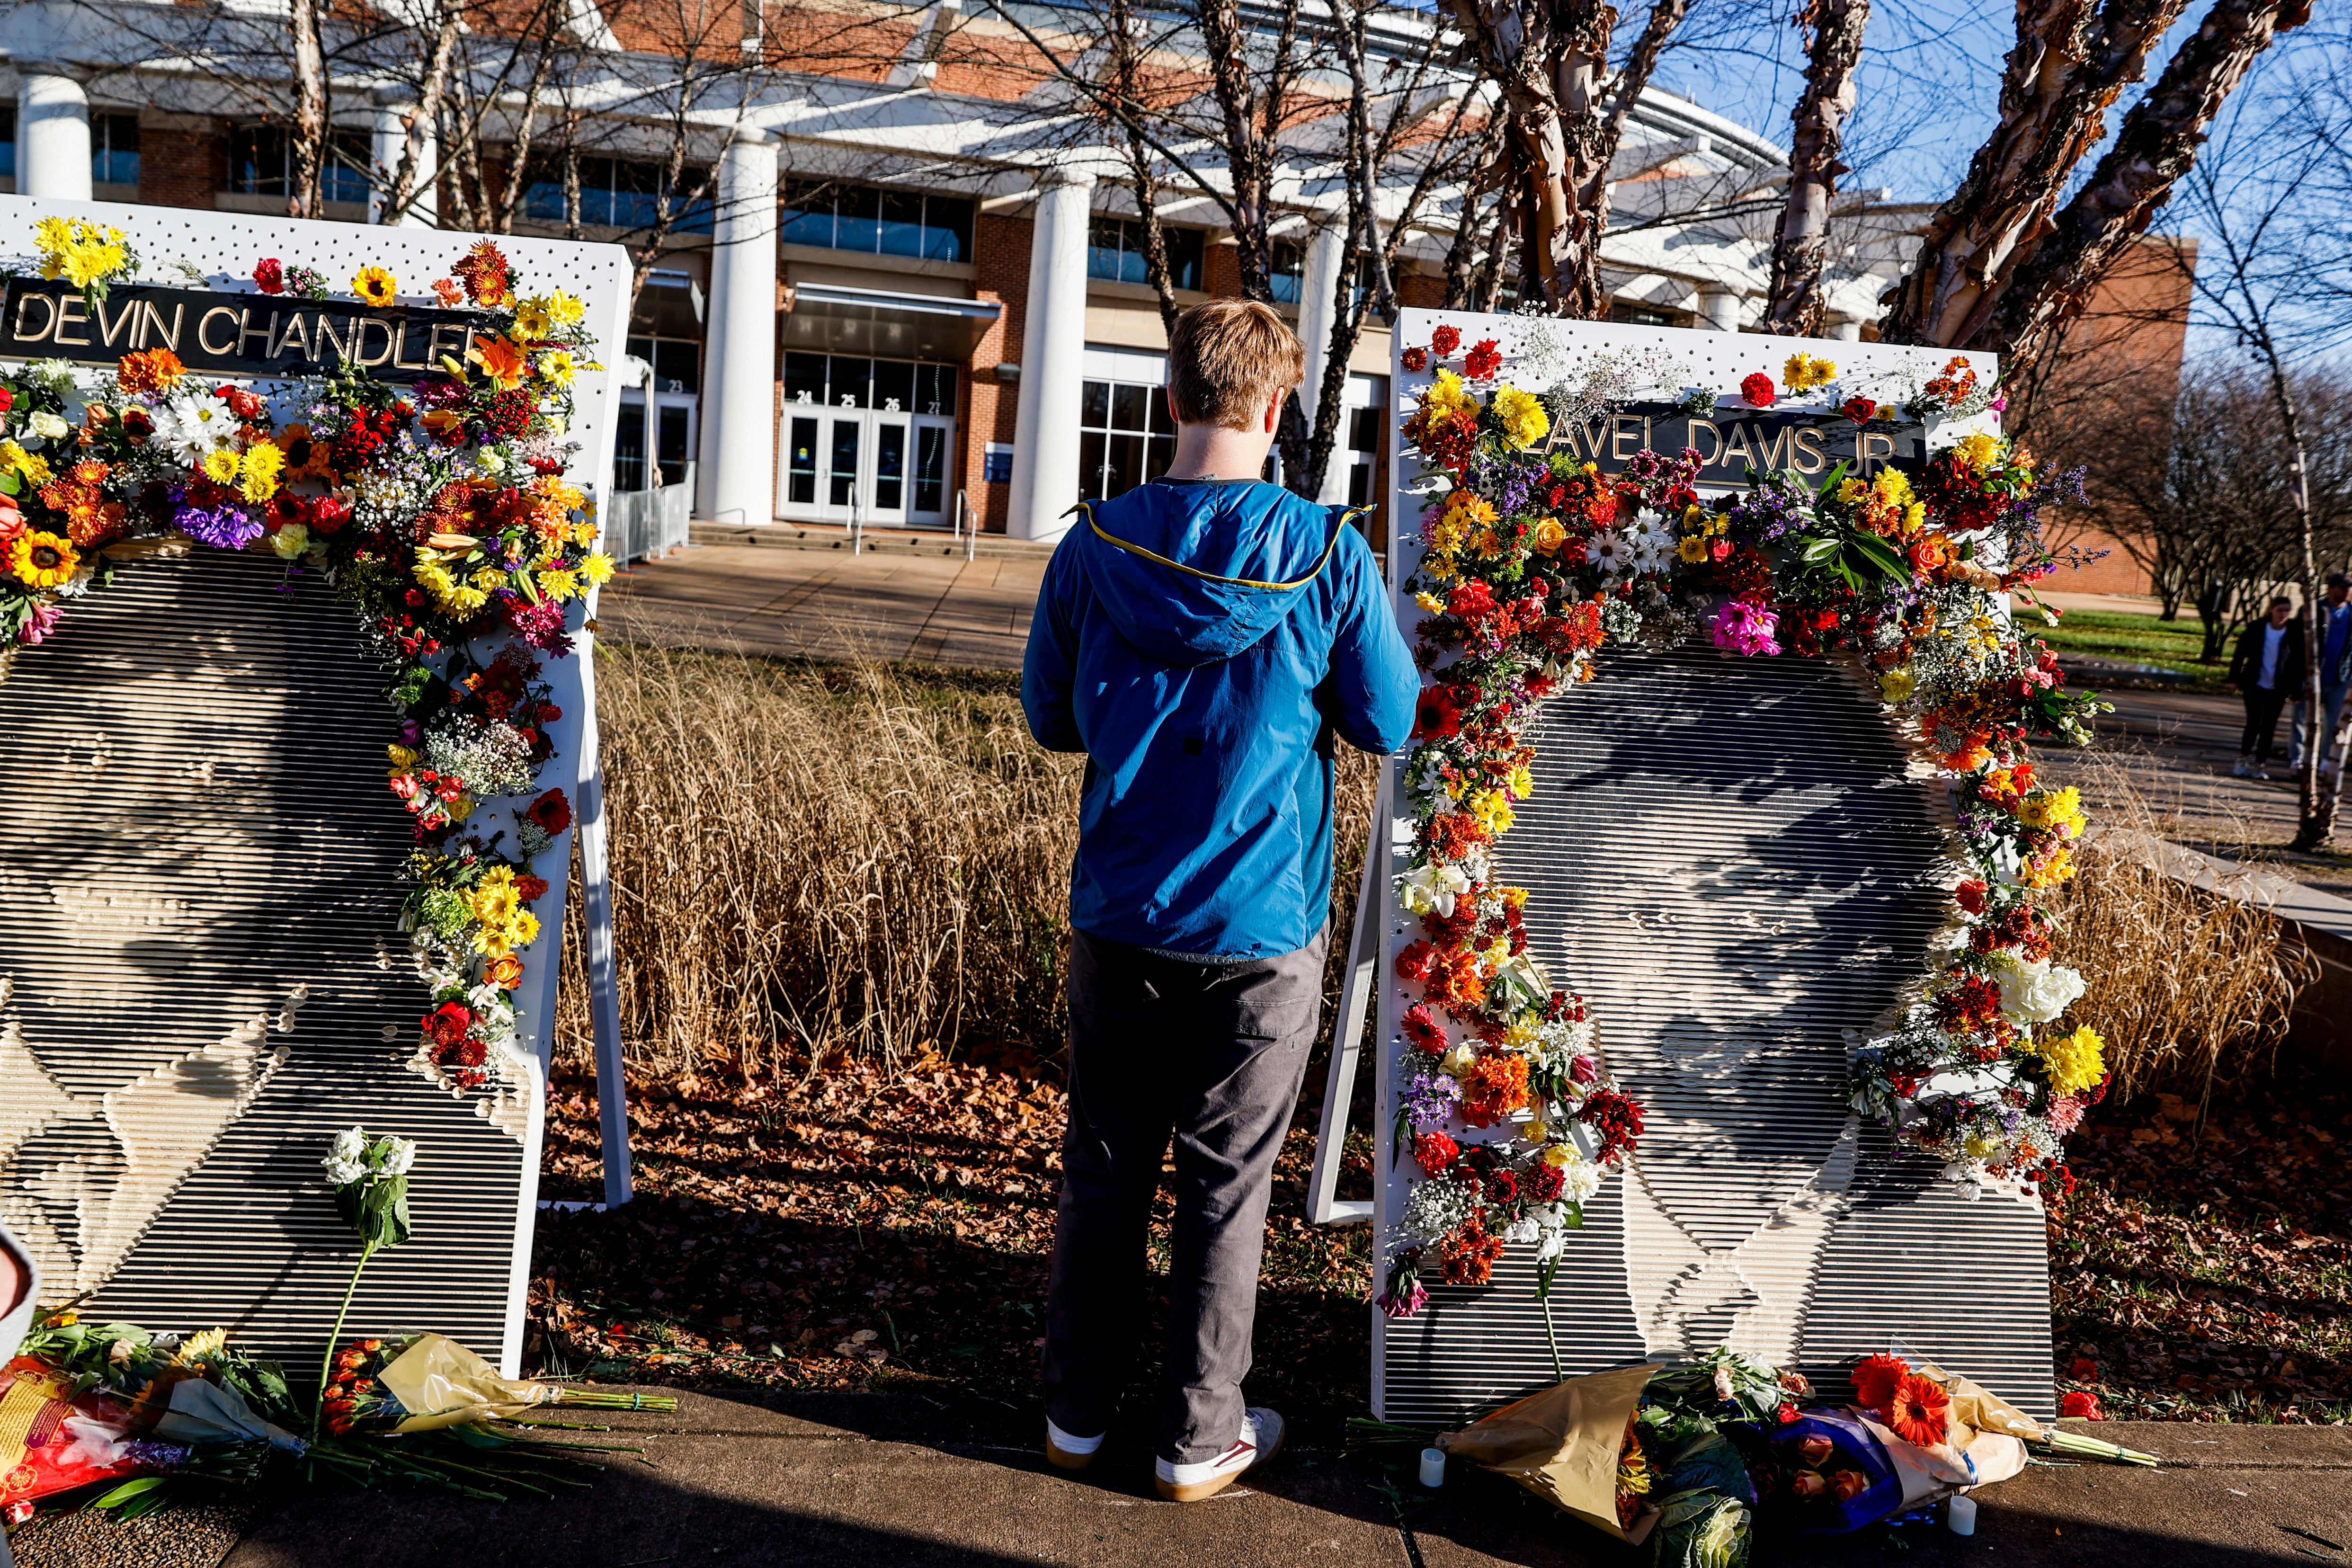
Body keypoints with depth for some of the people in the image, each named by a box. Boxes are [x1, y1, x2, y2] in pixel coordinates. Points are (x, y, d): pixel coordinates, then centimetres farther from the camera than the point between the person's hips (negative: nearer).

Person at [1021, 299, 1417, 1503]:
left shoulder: (1094, 546, -6)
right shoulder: (1327, 554, -12)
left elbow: (1049, 719, 5)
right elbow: (1387, 724, -4)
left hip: (1119, 918, 2)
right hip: (1263, 925, -2)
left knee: (1104, 1169, 16)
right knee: (1226, 1184, 11)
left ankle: (1078, 1414, 31)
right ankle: (1200, 1438, 25)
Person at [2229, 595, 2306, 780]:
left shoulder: (2295, 634, -1)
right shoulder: (2256, 629, -3)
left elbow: (2299, 663, 4)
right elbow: (2240, 654, 4)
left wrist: (2295, 688, 0)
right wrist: (2235, 678, 2)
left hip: (2278, 689, 1)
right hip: (2254, 685, -1)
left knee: (2269, 728, 4)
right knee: (2254, 722, -11)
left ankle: (2260, 764, 13)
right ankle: (2244, 757, 7)